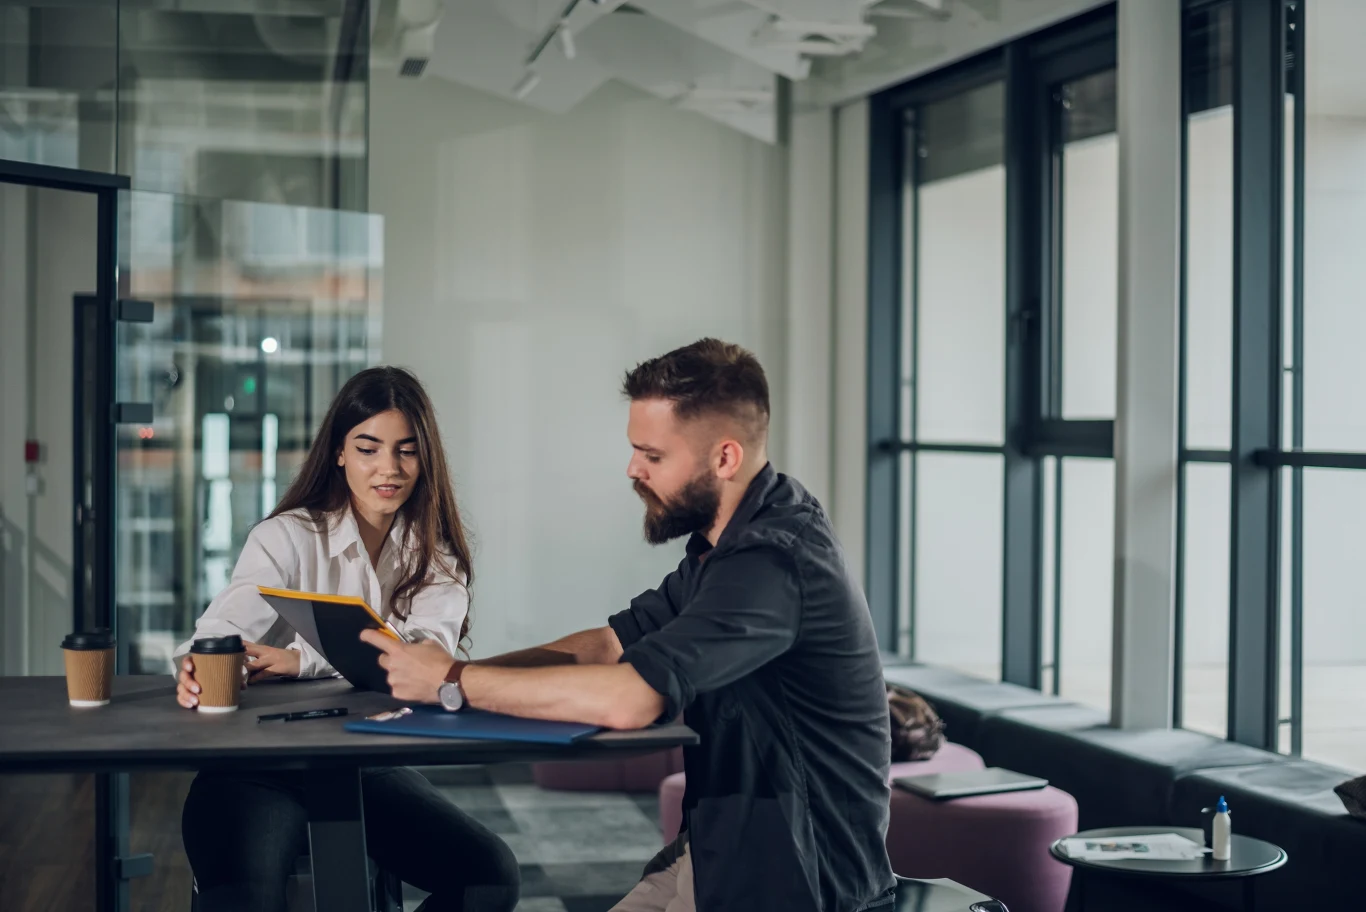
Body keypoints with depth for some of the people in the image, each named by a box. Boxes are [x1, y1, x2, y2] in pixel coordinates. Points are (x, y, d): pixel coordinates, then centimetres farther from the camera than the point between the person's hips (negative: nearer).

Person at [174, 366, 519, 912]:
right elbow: (225, 627, -16)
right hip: (264, 769, -4)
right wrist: (198, 671, -42)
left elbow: (428, 651, -13)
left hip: (373, 769, 4)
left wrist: (300, 659, -30)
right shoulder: (288, 538, 1)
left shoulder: (435, 556, 8)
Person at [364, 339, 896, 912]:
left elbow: (627, 698, -31)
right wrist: (468, 673, -4)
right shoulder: (726, 544, 9)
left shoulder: (772, 560, -24)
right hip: (725, 847, 9)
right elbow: (611, 645, 11)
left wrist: (455, 683, -20)